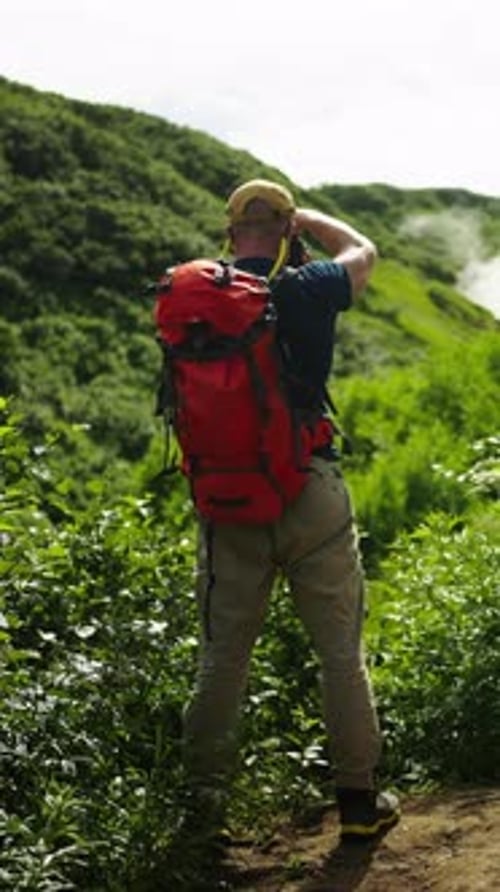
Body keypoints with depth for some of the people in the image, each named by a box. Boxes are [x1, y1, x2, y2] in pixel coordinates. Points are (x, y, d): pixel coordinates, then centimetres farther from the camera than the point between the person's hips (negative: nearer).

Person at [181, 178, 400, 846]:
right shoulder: (307, 291, -6)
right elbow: (363, 251, 16)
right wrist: (309, 219, 28)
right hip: (309, 492, -3)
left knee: (223, 650, 14)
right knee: (341, 651, 8)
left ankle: (205, 792, 22)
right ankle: (359, 800, 14)